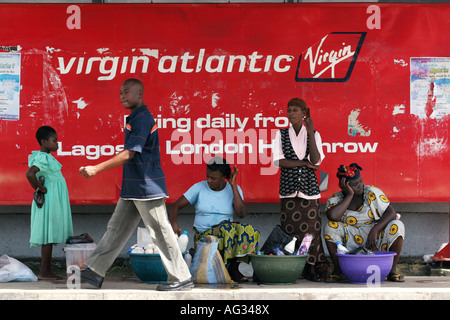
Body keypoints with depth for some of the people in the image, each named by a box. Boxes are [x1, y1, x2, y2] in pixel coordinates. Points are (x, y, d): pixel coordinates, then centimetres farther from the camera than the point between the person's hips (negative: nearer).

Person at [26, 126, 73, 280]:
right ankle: (43, 272, -6)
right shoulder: (43, 158, -15)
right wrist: (42, 189, -20)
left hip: (55, 202, 10)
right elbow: (30, 174, -31)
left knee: (50, 237, 10)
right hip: (49, 200, -10)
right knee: (48, 236, -8)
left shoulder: (48, 157, 15)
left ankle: (47, 271, 12)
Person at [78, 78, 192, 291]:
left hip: (147, 187, -10)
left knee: (160, 233, -4)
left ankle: (182, 279, 2)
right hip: (133, 188, 10)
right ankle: (94, 272, 14)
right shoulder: (135, 118, 16)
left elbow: (129, 154, -22)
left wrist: (97, 169, -24)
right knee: (116, 229, 10)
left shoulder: (142, 119, -16)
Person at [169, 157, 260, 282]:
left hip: (228, 232, 2)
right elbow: (175, 206, -1)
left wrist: (233, 186, -12)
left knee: (247, 231, -29)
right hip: (203, 235, -2)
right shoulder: (199, 188, 1)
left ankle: (234, 268, -23)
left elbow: (242, 213, -13)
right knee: (229, 229, -33)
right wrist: (173, 223, -23)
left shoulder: (234, 189, 4)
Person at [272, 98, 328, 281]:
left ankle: (311, 268, 0)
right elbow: (279, 161, -3)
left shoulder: (313, 135, 8)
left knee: (310, 227, -5)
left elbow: (316, 160, -7)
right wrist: (305, 163, -7)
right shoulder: (281, 134, 8)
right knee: (290, 227, -4)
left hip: (309, 186, 0)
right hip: (288, 187, 0)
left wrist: (310, 132, -11)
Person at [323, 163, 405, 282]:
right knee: (330, 227, -23)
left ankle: (392, 269, -16)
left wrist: (375, 229, -27)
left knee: (396, 226, -24)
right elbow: (333, 216, -28)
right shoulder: (335, 199, -4)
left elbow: (391, 213, -10)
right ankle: (338, 270, -17)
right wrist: (350, 195, -19)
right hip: (351, 245, 0)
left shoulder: (372, 192, -3)